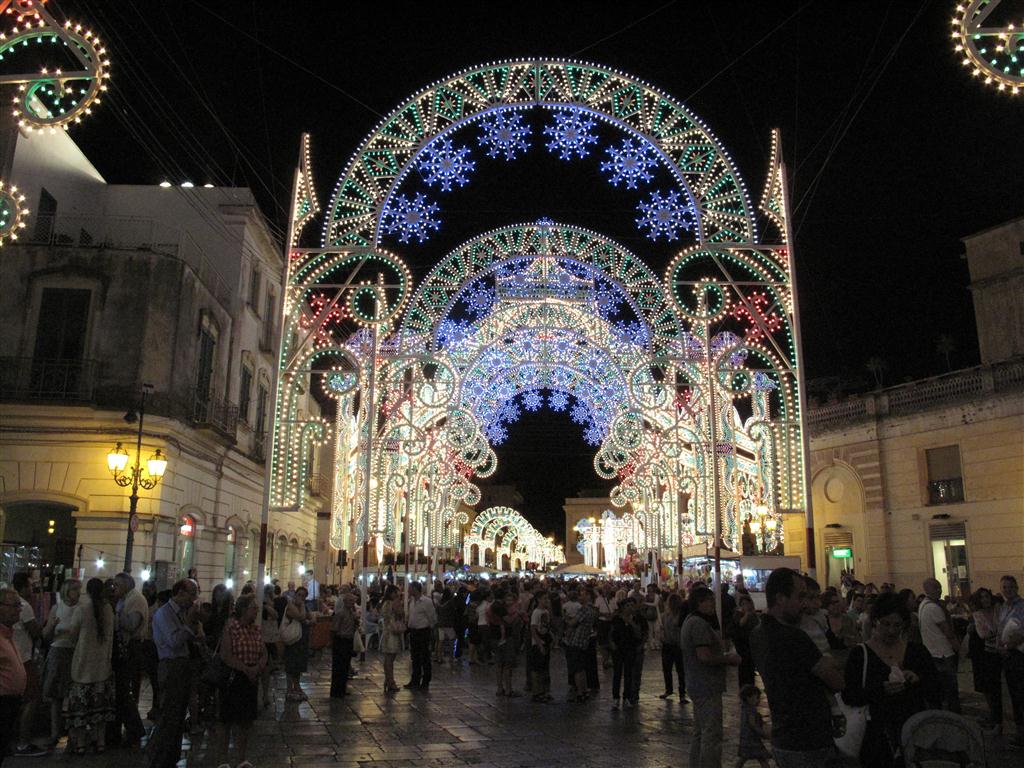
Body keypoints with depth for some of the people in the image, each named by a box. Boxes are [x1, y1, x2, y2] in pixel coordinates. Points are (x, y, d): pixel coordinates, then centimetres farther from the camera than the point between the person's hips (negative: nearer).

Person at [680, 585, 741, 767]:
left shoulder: (690, 621, 15)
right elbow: (705, 656, -25)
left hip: (697, 686, 11)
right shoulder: (700, 624, -18)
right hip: (707, 687, -11)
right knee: (712, 735, -7)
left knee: (700, 734, 18)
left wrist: (725, 658, 11)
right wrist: (729, 659, -12)